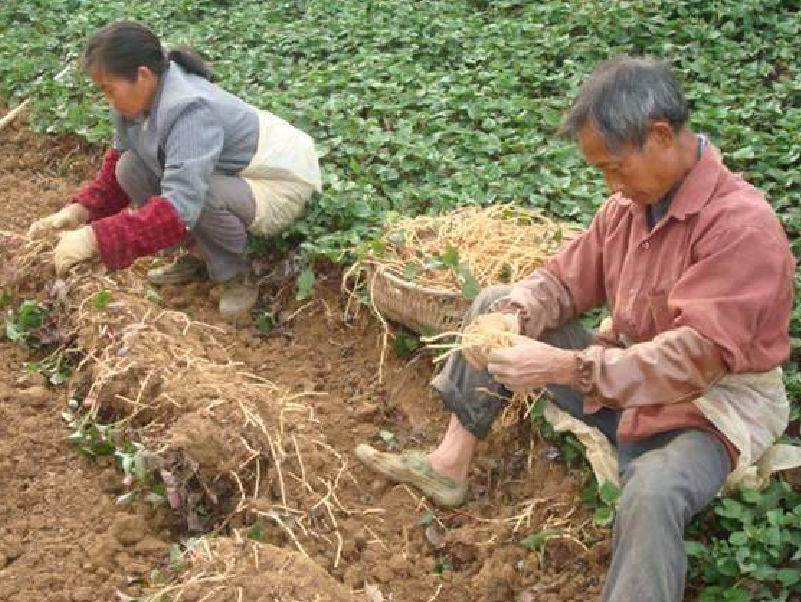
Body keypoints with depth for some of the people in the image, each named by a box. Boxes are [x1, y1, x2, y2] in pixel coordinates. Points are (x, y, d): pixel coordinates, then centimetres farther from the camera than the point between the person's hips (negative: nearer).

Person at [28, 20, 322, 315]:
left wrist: (93, 239, -44)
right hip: (231, 175, 8)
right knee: (130, 168, -7)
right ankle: (200, 255, 8)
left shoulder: (190, 111, -34)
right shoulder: (137, 100, -9)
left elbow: (178, 209, -44)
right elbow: (115, 167, 4)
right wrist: (81, 210, -14)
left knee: (201, 192, -36)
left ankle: (235, 275, -7)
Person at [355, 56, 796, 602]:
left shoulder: (742, 224, -25)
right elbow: (564, 281, 5)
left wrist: (564, 367, -37)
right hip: (626, 379, 8)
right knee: (496, 305, 5)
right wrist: (513, 318, -19)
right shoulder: (630, 203, -2)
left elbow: (694, 358, -32)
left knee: (652, 493, -41)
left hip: (710, 404, -8)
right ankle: (451, 464, 3)